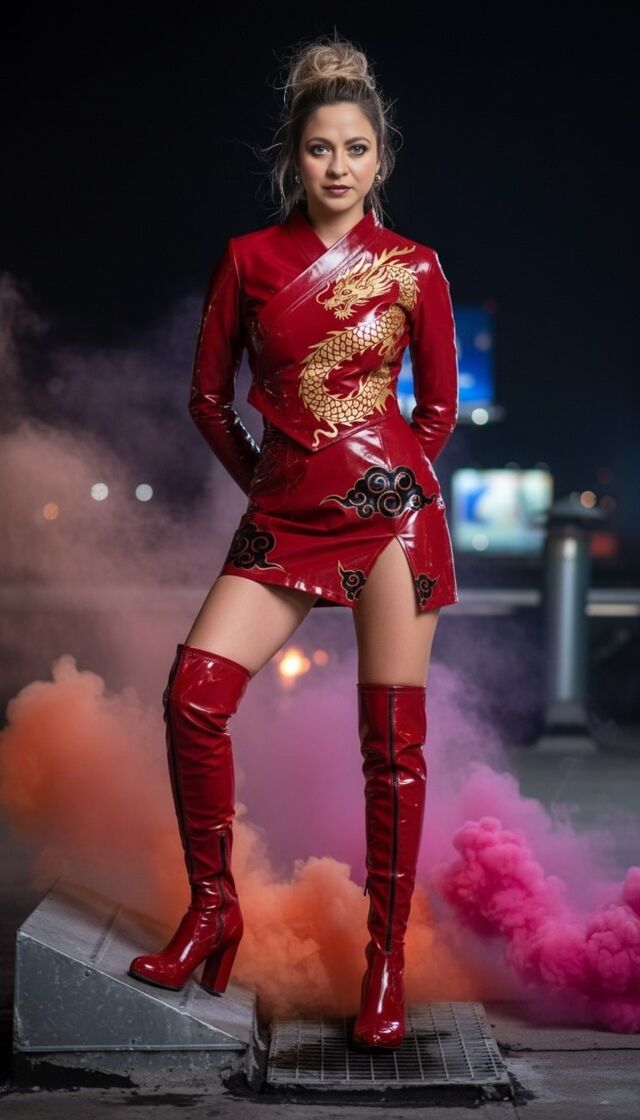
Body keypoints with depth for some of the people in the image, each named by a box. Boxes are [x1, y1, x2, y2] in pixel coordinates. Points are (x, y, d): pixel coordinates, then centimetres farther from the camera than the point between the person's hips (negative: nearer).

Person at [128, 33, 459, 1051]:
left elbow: (439, 406, 12)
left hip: (393, 507, -1)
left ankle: (388, 956, 10)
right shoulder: (249, 259, 6)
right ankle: (213, 911, 4)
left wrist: (385, 477, 8)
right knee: (193, 691, -14)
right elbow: (209, 398, 11)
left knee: (393, 740, -1)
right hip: (283, 516, 2)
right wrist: (266, 480, 10)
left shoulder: (413, 267, 4)